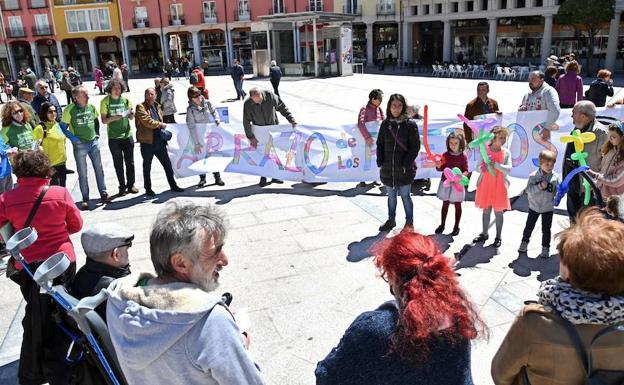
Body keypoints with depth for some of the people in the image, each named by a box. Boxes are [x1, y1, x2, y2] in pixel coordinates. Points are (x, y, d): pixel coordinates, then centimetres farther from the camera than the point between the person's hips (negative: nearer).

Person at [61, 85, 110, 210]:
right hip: (80, 145, -4)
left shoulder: (91, 107, 1)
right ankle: (85, 198, 13)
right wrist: (73, 138, -16)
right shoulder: (70, 110, -13)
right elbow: (63, 127, -8)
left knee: (99, 169, 10)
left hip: (94, 142, 4)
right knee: (82, 173, 5)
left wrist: (97, 134, 10)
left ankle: (103, 193, 21)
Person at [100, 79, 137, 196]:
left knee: (130, 162, 7)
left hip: (127, 135, 2)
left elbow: (131, 117, 10)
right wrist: (113, 118, -22)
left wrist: (131, 114, -13)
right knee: (118, 163, 6)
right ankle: (122, 186, 16)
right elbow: (103, 120, -4)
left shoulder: (125, 99, 4)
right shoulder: (105, 101, -3)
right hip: (114, 138, -2)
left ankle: (131, 185, 19)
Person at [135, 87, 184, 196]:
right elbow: (147, 121, -19)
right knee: (147, 167, 8)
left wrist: (163, 130, 12)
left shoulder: (157, 106, 13)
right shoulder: (141, 107, -7)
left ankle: (173, 185, 22)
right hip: (147, 142, -6)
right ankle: (148, 189, 20)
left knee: (167, 164, 10)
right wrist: (160, 124, -10)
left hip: (160, 141, 6)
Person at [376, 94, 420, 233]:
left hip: (404, 169, -4)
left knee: (405, 196, 8)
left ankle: (409, 223, 23)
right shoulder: (385, 124, 4)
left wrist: (406, 164, -14)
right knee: (391, 196, 18)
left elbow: (415, 146, -8)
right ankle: (391, 220, 34)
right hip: (387, 168, 4)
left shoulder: (410, 124, -7)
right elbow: (380, 144, 9)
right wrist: (380, 162, 0)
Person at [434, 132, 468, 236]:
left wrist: (462, 175, -29)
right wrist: (438, 165, -19)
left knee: (457, 205, 9)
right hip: (445, 183, 3)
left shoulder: (463, 156, -9)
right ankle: (442, 225, 27)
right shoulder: (445, 155, -2)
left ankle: (456, 227, 21)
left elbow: (466, 170, -9)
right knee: (445, 204, 14)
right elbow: (441, 169, 3)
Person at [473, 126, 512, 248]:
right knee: (486, 210, 13)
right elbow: (479, 167, 1)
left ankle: (498, 237, 17)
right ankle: (484, 234, 28)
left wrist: (496, 164, -26)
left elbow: (508, 169, -12)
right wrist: (482, 168, -22)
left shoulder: (506, 152, -4)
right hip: (485, 184, 1)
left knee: (498, 212, 6)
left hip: (499, 186, -1)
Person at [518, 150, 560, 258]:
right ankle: (524, 242, 32)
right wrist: (540, 186, -29)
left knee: (546, 229, 8)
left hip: (548, 208, 0)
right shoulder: (533, 176, -12)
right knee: (529, 226, 14)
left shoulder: (556, 177, -9)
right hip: (534, 206, 0)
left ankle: (545, 248, 20)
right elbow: (528, 190, -18)